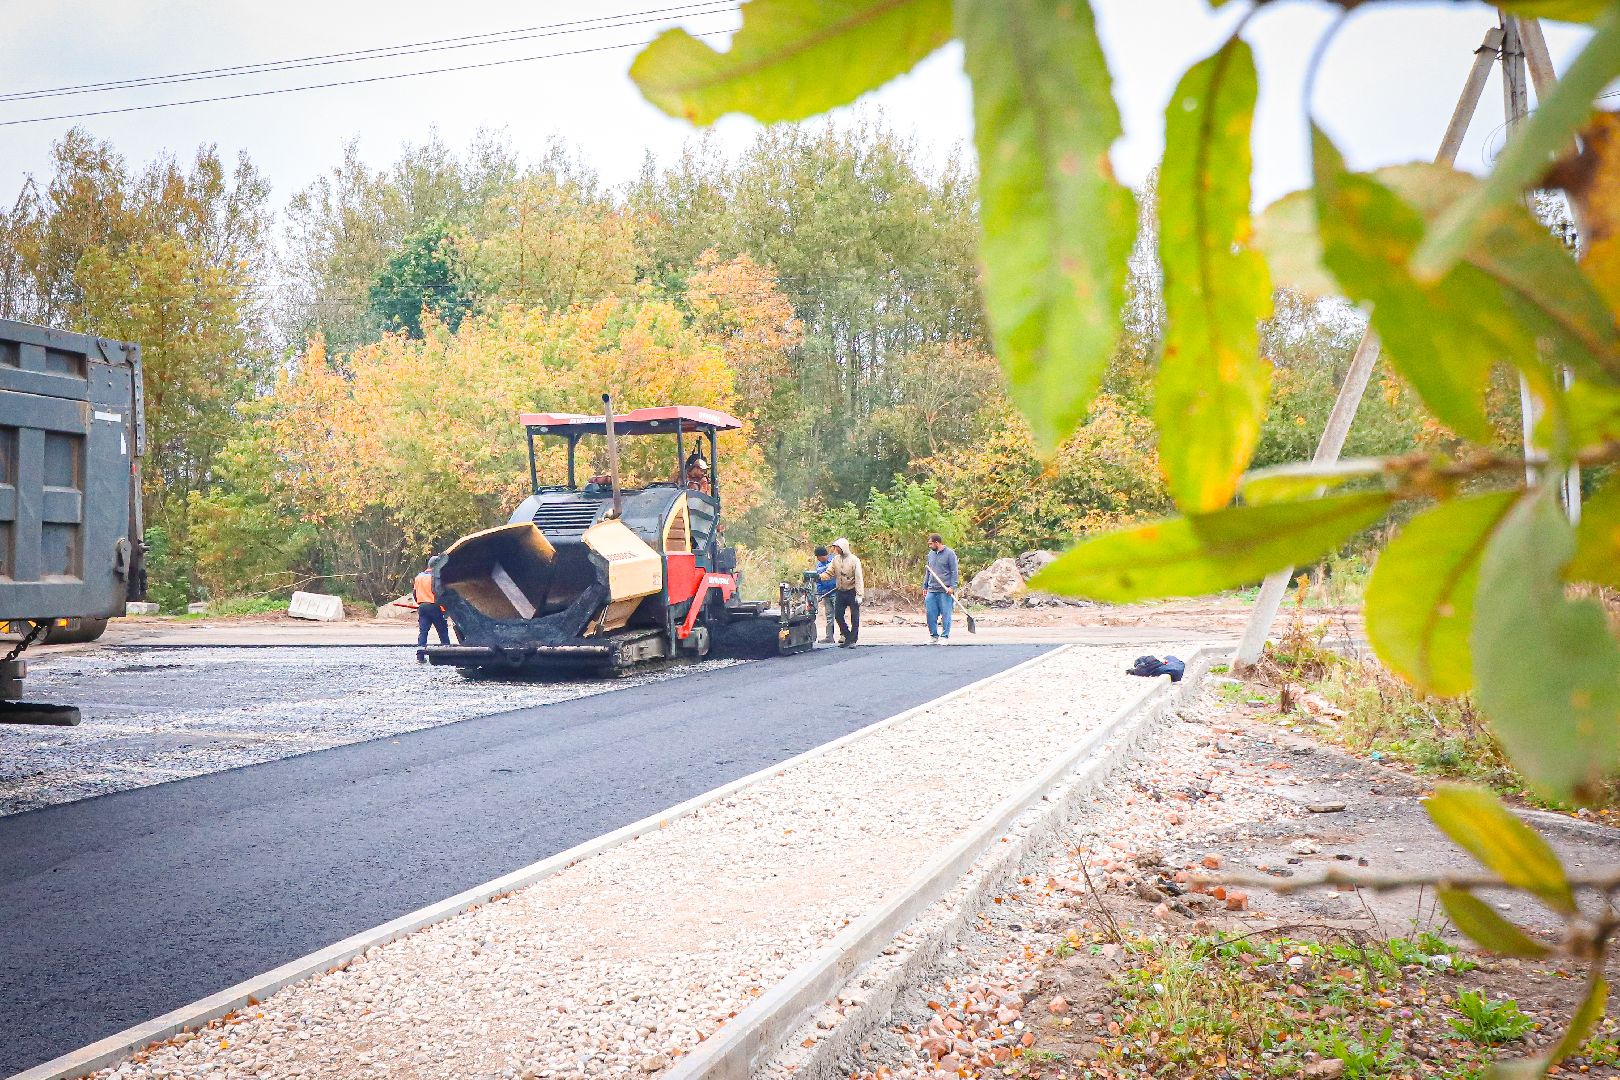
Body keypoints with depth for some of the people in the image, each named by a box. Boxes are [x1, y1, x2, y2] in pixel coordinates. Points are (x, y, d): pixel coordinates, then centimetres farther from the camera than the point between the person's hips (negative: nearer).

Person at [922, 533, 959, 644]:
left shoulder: (949, 554, -4)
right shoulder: (931, 554, 15)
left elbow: (954, 572, -6)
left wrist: (952, 587, -14)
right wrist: (925, 587, 19)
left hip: (945, 591, -6)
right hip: (931, 591, 6)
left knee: (945, 614, -2)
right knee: (930, 614, 3)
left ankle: (945, 636, 6)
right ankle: (933, 636, 14)